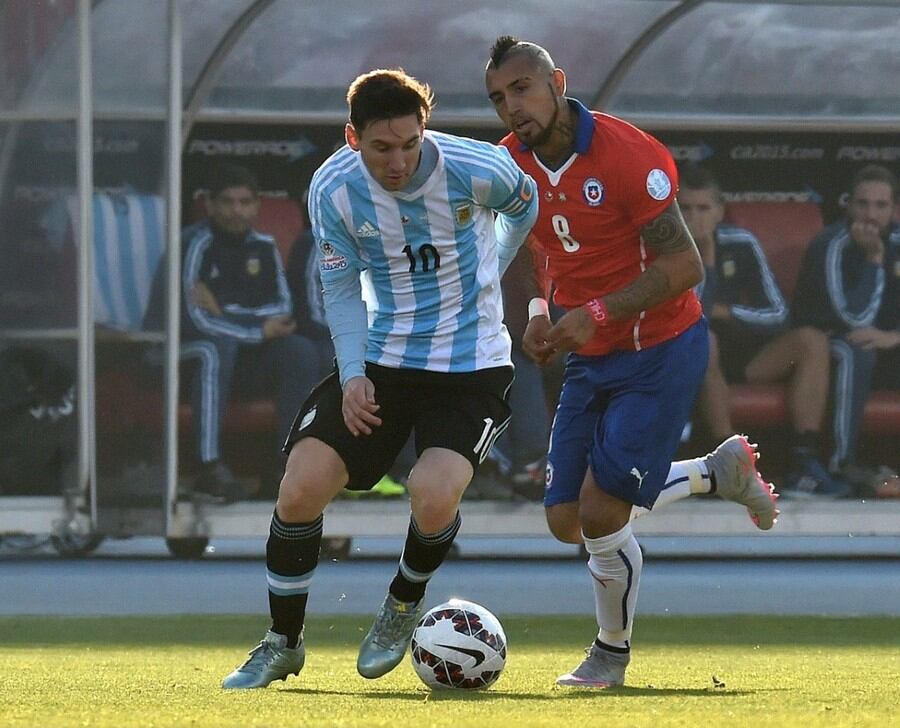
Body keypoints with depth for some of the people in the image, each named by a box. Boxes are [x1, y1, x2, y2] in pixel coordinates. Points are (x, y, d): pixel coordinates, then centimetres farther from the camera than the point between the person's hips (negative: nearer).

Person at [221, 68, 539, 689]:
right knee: (300, 490, -11)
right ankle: (284, 644, 12)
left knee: (433, 497, -26)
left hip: (471, 365, -2)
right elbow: (343, 289, -1)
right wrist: (353, 375, -14)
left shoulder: (477, 170, -18)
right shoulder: (333, 189, -13)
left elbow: (524, 203, 7)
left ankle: (406, 602, 10)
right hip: (381, 360, 2)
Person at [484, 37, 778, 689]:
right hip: (591, 362, 7)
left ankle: (613, 654, 15)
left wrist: (598, 313, -27)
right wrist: (538, 312, 2)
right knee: (567, 520, 5)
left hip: (660, 354, -7)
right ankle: (720, 471, 27)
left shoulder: (624, 153, -22)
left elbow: (685, 264, -21)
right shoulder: (514, 164, -1)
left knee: (600, 513, -12)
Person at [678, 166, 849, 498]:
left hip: (741, 357, 5)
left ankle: (804, 467, -29)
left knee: (812, 341, -16)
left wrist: (725, 312, -9)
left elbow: (777, 313, 4)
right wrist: (703, 262, -24)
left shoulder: (740, 244, 3)